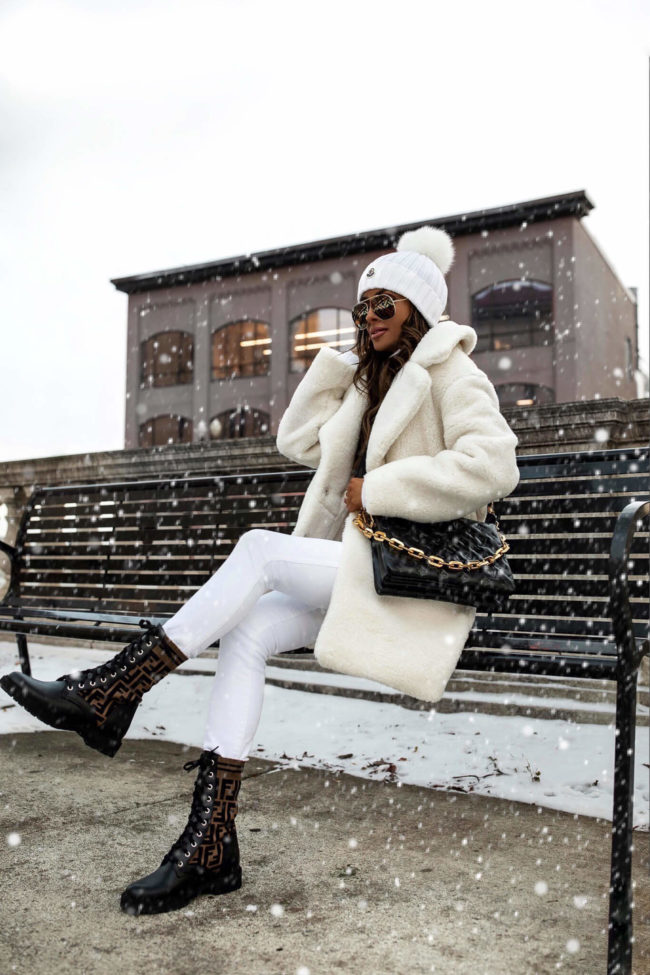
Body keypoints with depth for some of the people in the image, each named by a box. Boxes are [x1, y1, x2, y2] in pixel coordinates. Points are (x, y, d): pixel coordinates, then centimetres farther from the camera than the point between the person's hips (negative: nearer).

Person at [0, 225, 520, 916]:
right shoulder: (373, 381, 22)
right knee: (247, 633, -16)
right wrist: (347, 357, 17)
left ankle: (109, 693, -17)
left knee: (260, 549, -25)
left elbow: (493, 466, -20)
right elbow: (299, 442, 22)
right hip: (361, 566, 7)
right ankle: (208, 850, -14)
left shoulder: (449, 374, -3)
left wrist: (377, 488, -16)